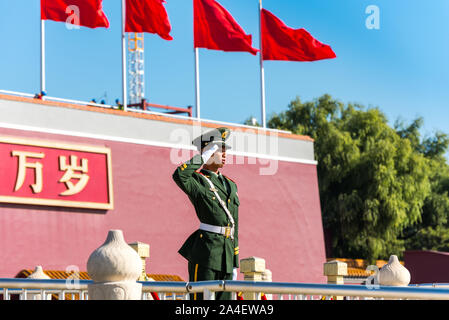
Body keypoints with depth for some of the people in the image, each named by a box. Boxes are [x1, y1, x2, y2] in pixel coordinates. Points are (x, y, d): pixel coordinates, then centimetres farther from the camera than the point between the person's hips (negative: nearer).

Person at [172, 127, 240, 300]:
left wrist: (235, 264, 17)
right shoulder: (196, 180, -1)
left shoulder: (231, 185, 19)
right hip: (205, 252, -7)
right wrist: (204, 157, -14)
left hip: (226, 253, 7)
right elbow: (178, 175, -27)